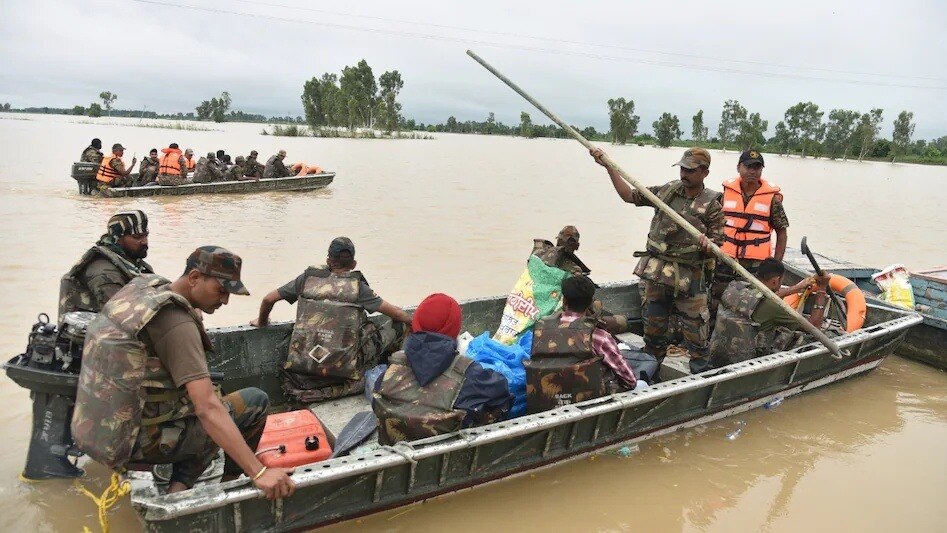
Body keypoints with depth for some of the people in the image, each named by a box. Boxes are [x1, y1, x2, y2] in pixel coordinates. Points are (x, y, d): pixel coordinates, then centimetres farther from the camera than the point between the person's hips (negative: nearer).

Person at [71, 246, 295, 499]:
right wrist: (259, 472, -33)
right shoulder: (177, 324, -23)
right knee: (255, 401, -3)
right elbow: (208, 408, -31)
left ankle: (180, 486, 15)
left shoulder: (142, 285, 3)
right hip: (139, 443, -9)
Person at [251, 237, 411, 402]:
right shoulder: (357, 287, 0)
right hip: (345, 367, -3)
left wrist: (261, 322, 31)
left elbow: (268, 299, 11)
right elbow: (394, 312, 2)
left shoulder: (308, 278, 6)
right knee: (395, 324, 9)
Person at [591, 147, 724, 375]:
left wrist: (708, 243, -28)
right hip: (656, 271, 4)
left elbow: (717, 241, -4)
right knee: (653, 323, 13)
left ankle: (699, 371, 15)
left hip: (690, 276, -4)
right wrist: (609, 167, 4)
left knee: (694, 327, 0)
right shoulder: (666, 191, 6)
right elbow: (629, 195, 9)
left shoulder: (711, 205, -5)